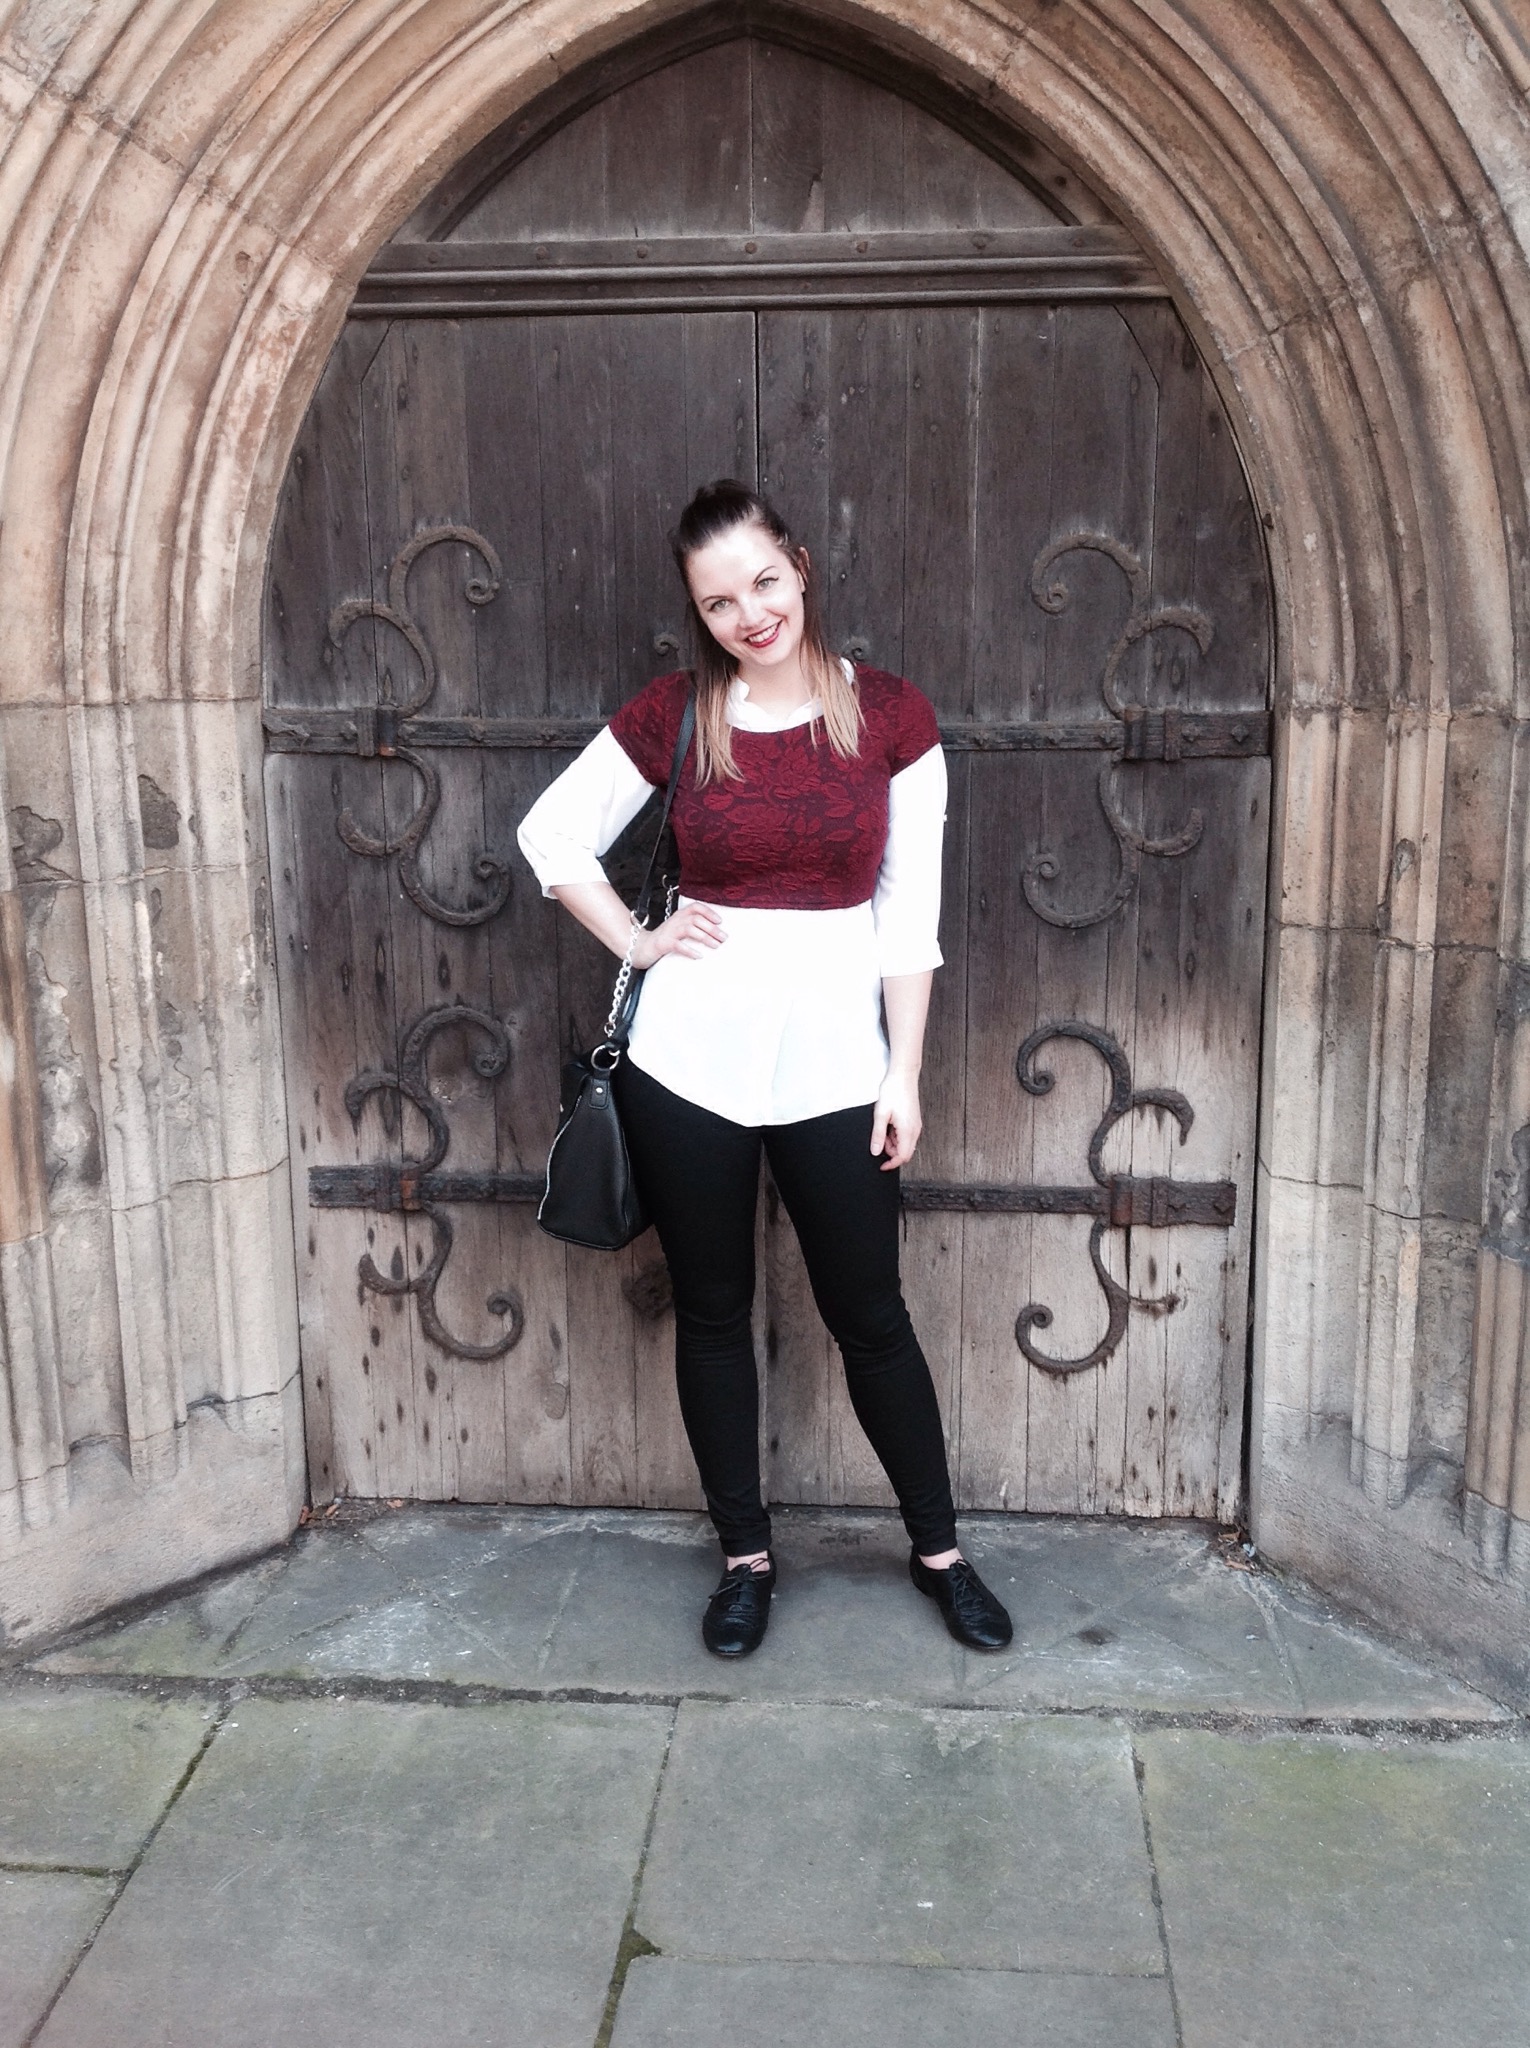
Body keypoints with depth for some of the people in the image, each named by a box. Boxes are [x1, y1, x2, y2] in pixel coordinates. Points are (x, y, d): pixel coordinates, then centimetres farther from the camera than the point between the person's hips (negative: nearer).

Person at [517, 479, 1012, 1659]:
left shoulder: (891, 718, -3)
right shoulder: (673, 716, -1)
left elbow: (909, 918, -2)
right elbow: (553, 834, 10)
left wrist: (904, 1076, -4)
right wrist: (634, 943, 0)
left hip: (833, 1060, -1)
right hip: (690, 1055, 1)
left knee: (869, 1315, 9)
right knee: (713, 1313, 12)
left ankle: (939, 1550, 30)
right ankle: (747, 1556, 31)